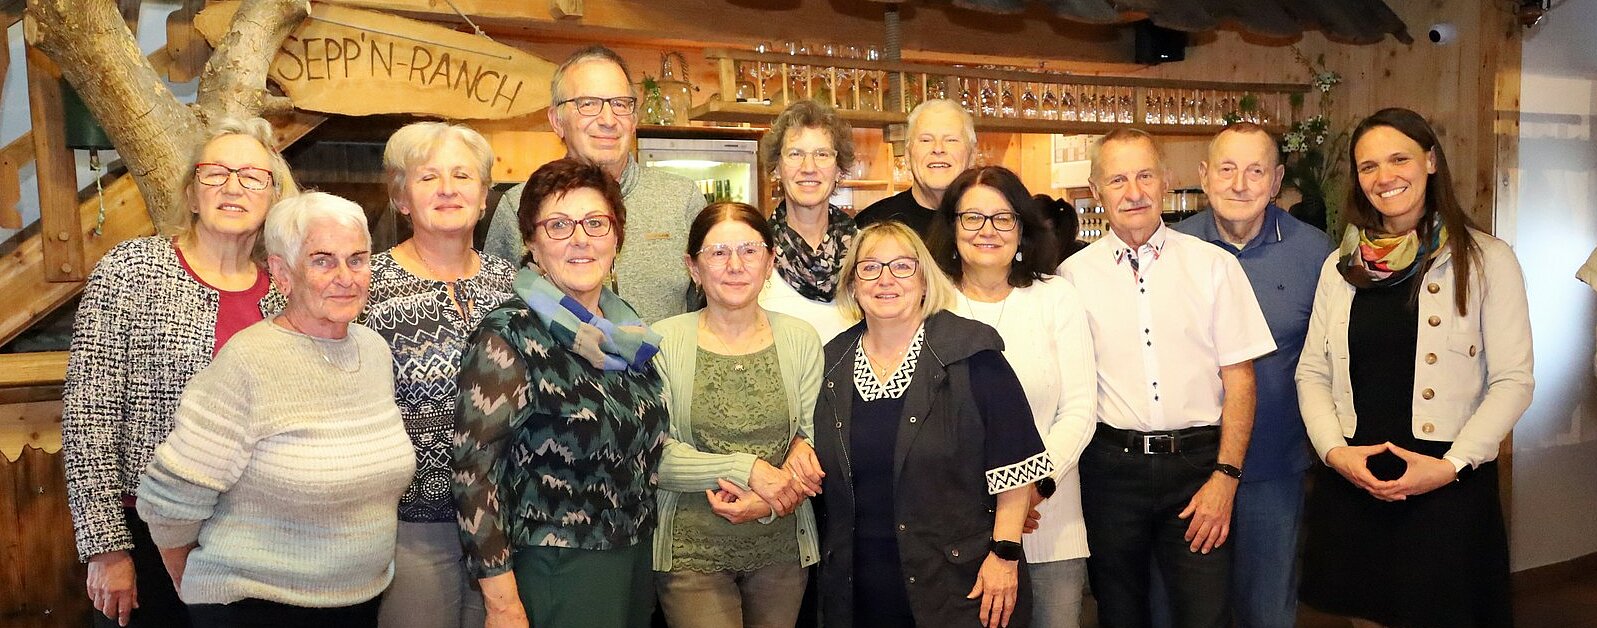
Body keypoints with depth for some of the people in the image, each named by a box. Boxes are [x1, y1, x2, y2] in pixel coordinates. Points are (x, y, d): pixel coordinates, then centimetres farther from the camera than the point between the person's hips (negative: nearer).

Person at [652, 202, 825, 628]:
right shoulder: (664, 341, -6)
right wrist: (747, 469, -21)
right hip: (691, 552, -2)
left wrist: (769, 504, -18)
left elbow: (814, 443, -1)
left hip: (783, 547, 3)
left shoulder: (800, 339, 1)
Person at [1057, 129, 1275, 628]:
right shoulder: (1074, 275, 2)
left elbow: (1239, 377, 1)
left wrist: (1225, 476, -6)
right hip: (1111, 467, 1)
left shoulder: (1215, 266, 1)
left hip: (1198, 463, 0)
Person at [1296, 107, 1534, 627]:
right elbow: (1311, 371, 9)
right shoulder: (1342, 266, 8)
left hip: (1450, 488, -3)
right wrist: (1334, 449, -6)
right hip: (1351, 482, 3)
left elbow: (1513, 381, -5)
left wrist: (1452, 465, -14)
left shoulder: (1486, 260, -2)